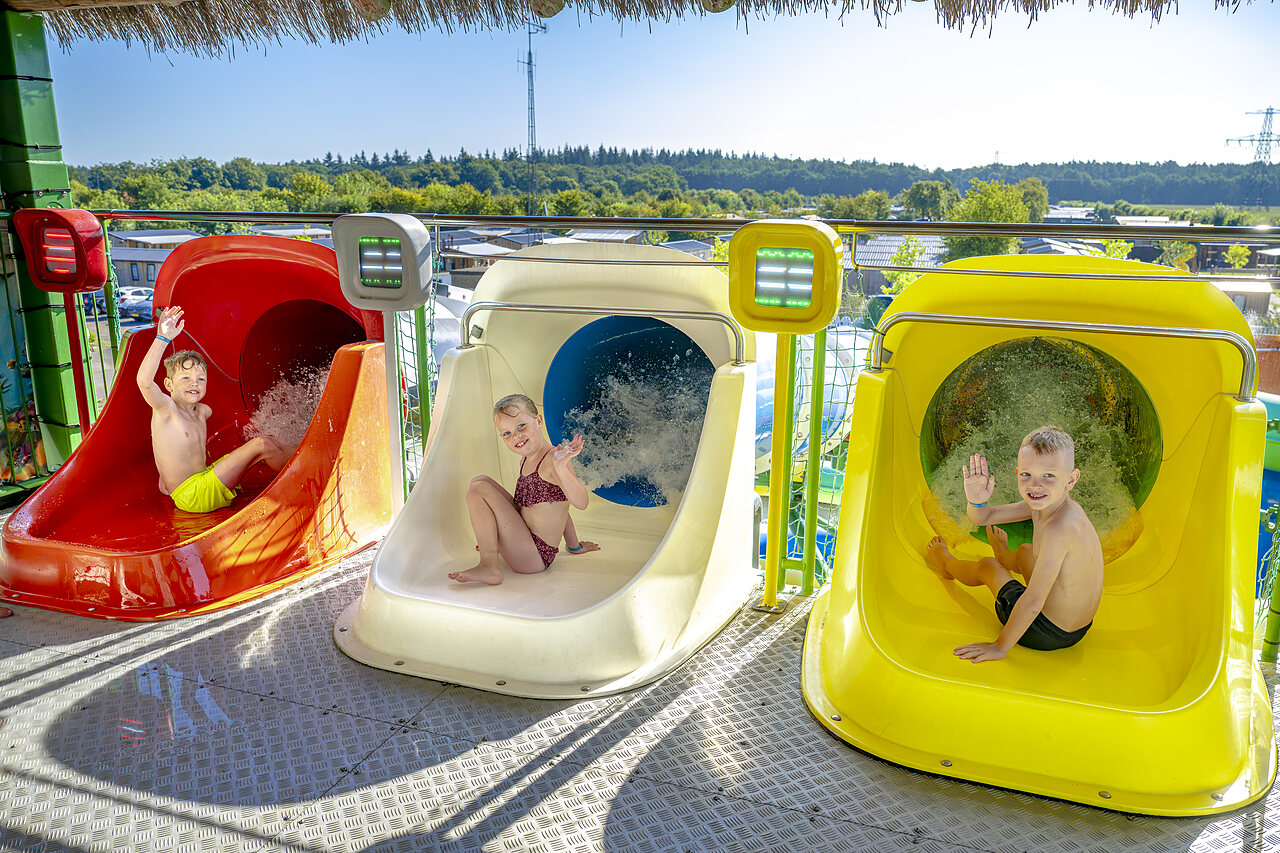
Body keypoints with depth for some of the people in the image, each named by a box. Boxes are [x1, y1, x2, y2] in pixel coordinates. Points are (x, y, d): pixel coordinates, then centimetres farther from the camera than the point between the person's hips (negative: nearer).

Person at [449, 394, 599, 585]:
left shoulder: (553, 458, -18)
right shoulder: (526, 460, 12)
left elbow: (581, 503, -31)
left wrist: (562, 467, -49)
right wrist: (573, 544, 28)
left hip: (534, 557, -10)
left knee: (478, 490, -14)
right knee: (481, 481, 18)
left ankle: (489, 567, -15)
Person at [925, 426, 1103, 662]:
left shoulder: (1059, 529, -34)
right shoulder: (1042, 502, -8)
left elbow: (1032, 602, -32)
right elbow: (983, 518, 1)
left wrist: (999, 647, -22)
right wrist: (977, 501, -23)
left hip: (1049, 634, -7)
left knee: (986, 566, 15)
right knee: (1025, 552, 31)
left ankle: (947, 565, 51)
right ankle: (1004, 558, 70)